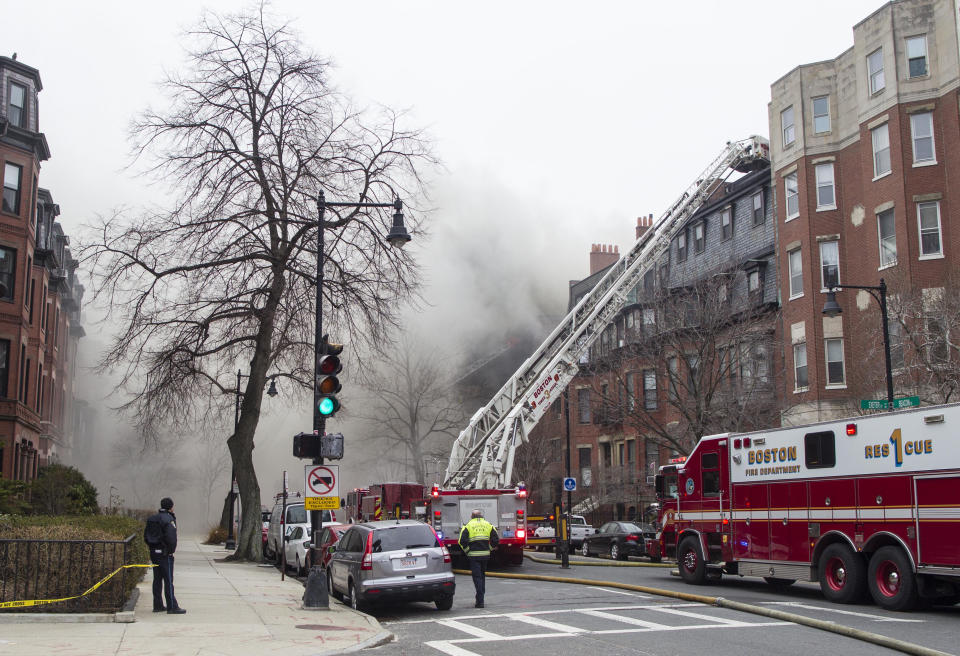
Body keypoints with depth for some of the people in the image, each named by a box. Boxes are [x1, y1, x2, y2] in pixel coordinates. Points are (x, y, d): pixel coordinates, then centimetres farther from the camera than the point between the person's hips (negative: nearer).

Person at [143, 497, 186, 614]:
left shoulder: (151, 519, 11)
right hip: (165, 553, -8)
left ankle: (158, 605, 18)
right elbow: (171, 537, -23)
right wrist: (171, 550, -11)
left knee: (157, 579, 13)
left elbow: (146, 535, 14)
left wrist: (151, 547, 14)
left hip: (153, 552, 8)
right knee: (168, 579, -4)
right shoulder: (168, 519, -15)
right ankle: (172, 607, -3)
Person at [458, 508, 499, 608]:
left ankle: (480, 601, -8)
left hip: (474, 555, -3)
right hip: (485, 554, 3)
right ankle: (480, 598, 25)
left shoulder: (468, 526, 0)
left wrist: (467, 551, 3)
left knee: (477, 577, -2)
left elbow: (462, 541, -9)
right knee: (482, 575, 19)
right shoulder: (488, 525, 9)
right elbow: (496, 540, 5)